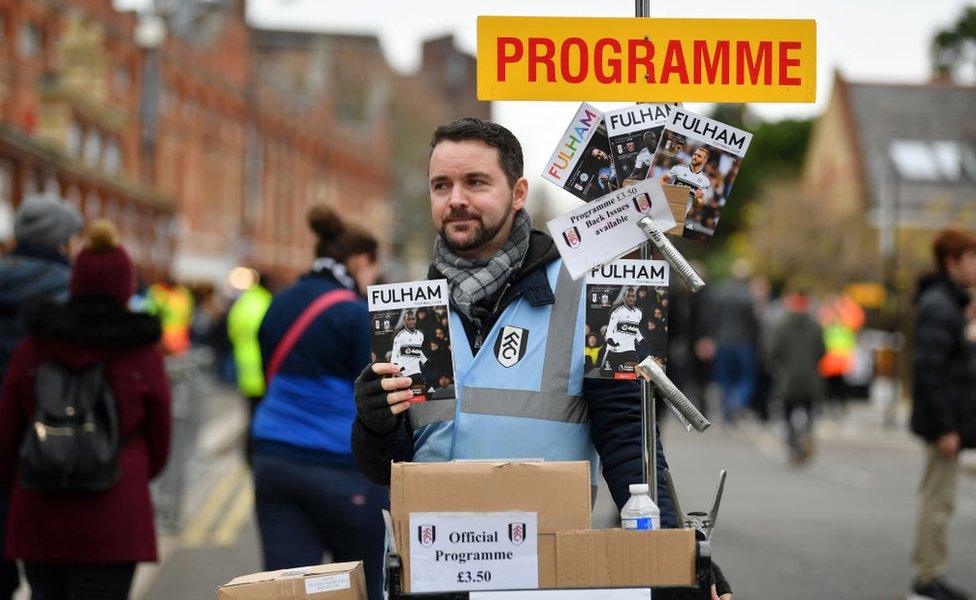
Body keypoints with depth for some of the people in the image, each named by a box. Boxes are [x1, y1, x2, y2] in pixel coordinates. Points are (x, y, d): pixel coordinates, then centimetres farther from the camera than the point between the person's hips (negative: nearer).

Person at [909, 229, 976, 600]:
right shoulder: (938, 308, -17)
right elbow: (928, 368, -22)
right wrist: (945, 428, -22)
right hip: (946, 419, -11)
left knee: (936, 499, 15)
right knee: (938, 501, -5)